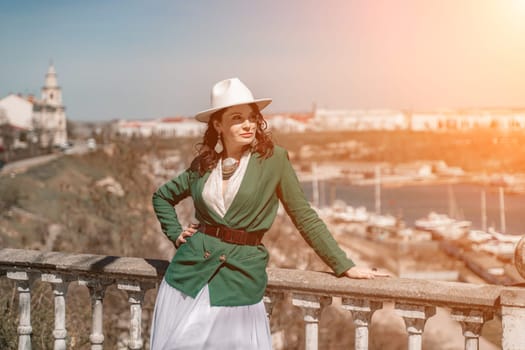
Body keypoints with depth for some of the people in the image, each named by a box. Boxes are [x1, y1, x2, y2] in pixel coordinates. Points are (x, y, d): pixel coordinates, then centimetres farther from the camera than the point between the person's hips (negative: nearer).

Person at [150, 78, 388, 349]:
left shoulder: (274, 158, -4)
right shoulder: (203, 163, 5)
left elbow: (304, 216, -1)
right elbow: (162, 196, 22)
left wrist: (345, 266, -3)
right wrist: (175, 234, 8)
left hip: (241, 272, -3)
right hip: (191, 267, 3)